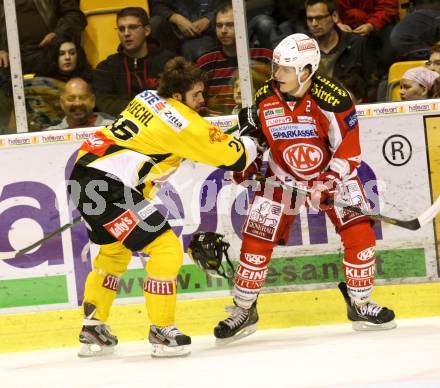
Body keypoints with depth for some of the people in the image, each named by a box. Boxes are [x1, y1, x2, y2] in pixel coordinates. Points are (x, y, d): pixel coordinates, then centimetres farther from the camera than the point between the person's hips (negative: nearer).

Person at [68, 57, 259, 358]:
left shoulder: (148, 97, 13)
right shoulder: (185, 123, -10)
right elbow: (232, 157, -2)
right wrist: (251, 141, 18)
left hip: (84, 172, 10)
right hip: (106, 187, -10)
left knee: (115, 250, 28)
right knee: (166, 248, -5)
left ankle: (93, 327, 32)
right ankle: (162, 330, 2)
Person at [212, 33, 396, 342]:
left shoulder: (333, 99, -25)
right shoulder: (265, 98, -11)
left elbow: (349, 150, -22)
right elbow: (253, 132, 10)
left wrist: (329, 181, -30)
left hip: (330, 172, -2)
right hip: (283, 175, 2)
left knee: (360, 232, -15)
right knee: (257, 239, -4)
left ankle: (360, 304, 1)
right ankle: (244, 311, 13)